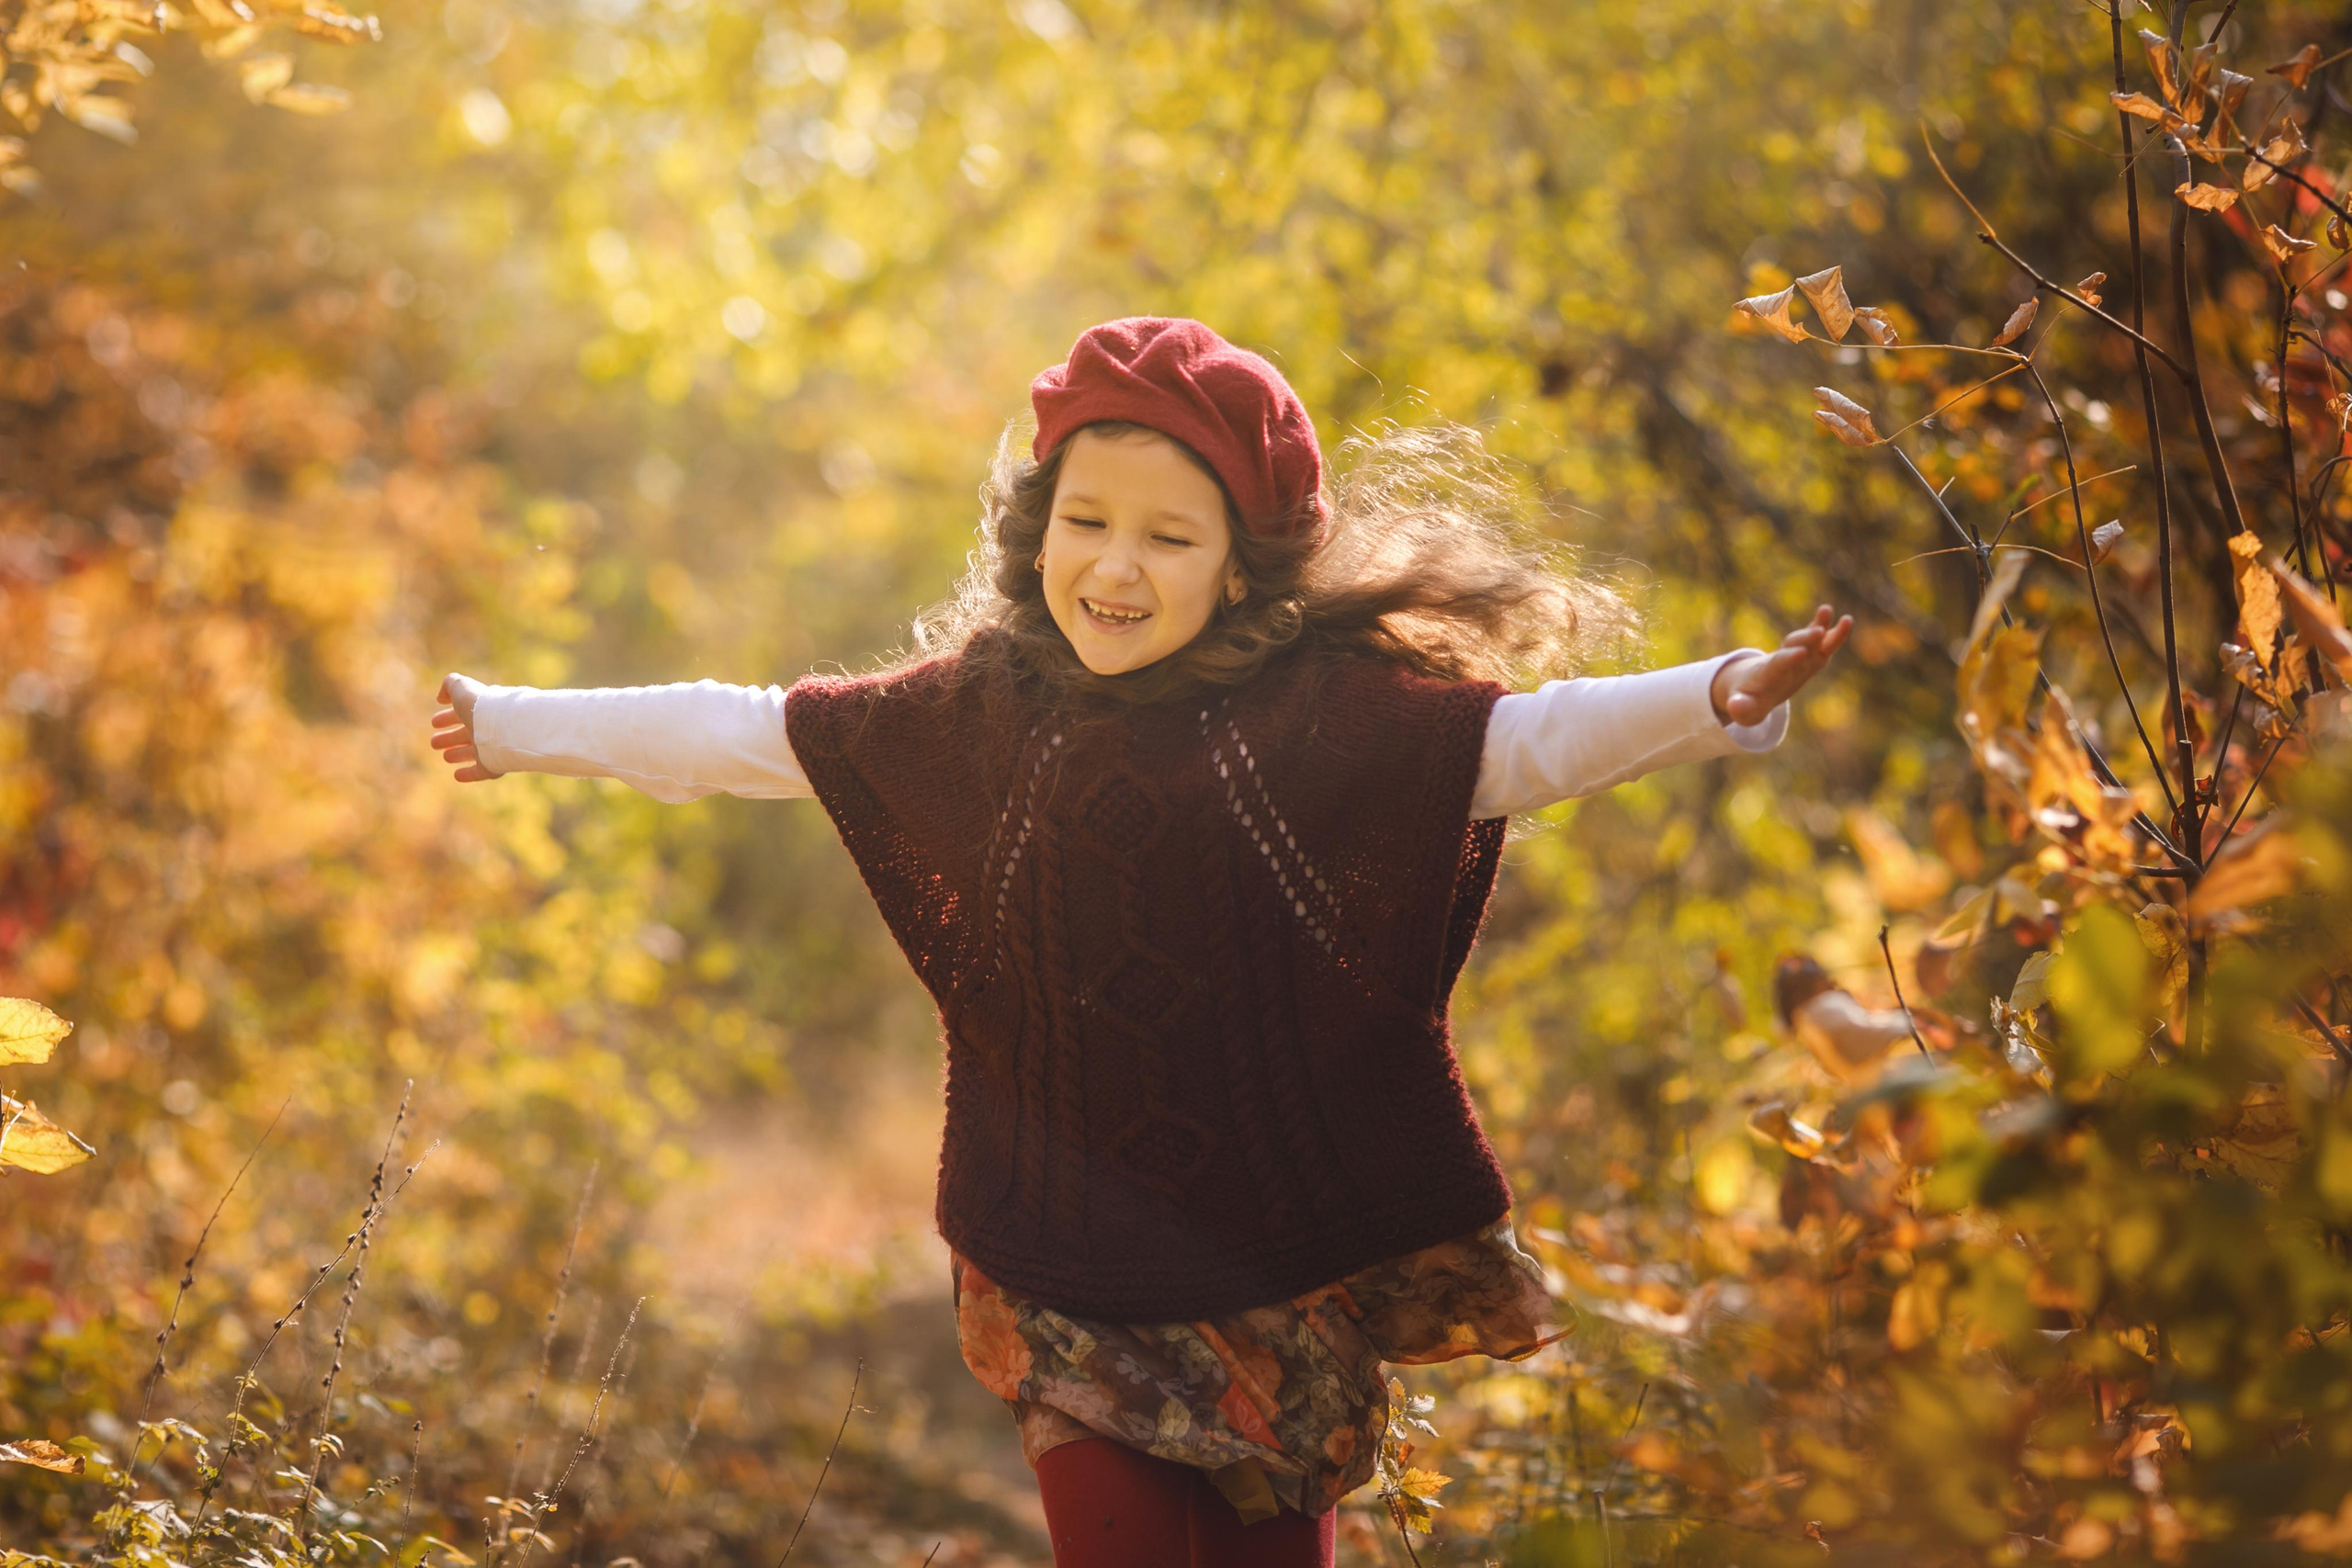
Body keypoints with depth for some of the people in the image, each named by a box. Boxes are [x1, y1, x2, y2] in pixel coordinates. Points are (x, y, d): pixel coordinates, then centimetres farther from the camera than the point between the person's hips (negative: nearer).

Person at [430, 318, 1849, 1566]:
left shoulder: (1325, 711, -8)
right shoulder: (978, 710, 0)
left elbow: (1525, 741, -13)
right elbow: (751, 734, 10)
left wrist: (1714, 702, -29)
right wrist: (519, 725, 15)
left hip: (1290, 1241, -1)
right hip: (1069, 1251, 1)